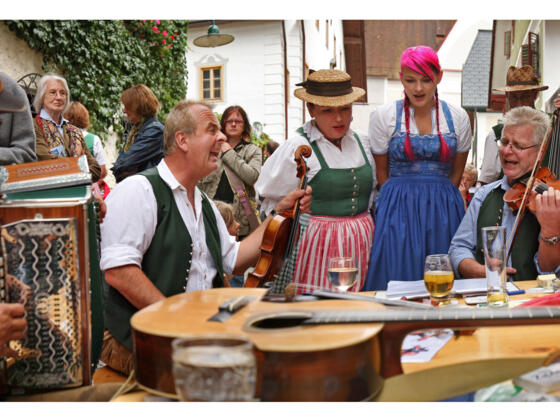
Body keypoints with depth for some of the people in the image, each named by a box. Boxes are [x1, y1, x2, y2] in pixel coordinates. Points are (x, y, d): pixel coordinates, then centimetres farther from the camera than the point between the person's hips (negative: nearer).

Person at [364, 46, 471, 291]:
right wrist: (401, 196, 6)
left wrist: (435, 198, 6)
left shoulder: (458, 118, 5)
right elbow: (381, 173, 7)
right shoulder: (383, 116, 0)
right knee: (398, 278, -5)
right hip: (398, 210, -1)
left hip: (444, 211, 2)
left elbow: (456, 174, 12)